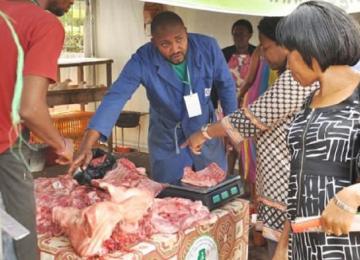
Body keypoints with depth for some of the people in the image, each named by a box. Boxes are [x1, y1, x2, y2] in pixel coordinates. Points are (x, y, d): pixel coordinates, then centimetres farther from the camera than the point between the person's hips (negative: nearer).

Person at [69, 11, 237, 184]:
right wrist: (87, 145, -42)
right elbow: (116, 97, -32)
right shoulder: (142, 61, -24)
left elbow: (226, 85, -3)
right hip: (168, 144, -2)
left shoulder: (208, 47, -18)